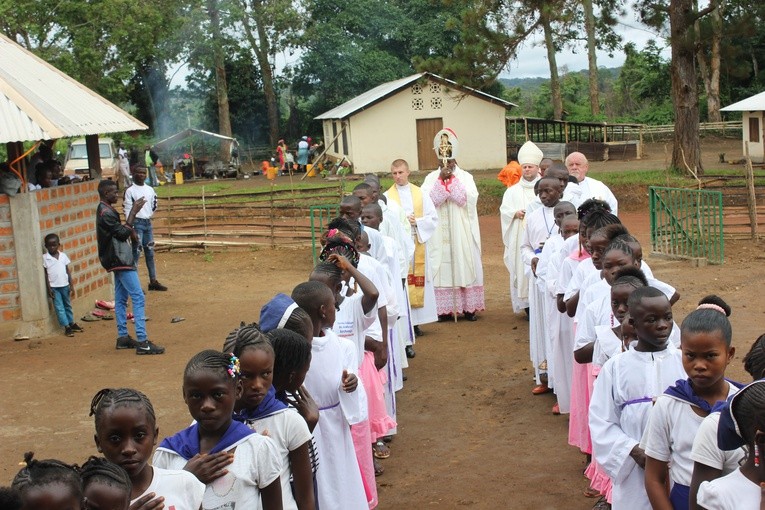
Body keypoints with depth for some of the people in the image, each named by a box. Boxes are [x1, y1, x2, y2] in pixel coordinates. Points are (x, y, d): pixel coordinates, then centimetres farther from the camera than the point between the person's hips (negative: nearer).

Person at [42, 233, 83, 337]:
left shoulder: (63, 255, 2)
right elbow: (45, 274, -3)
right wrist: (49, 288, -7)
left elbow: (68, 271, 6)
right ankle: (67, 327, -2)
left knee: (67, 305, 14)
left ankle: (71, 323, 25)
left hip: (65, 285, 3)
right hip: (54, 287, -3)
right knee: (59, 307, -3)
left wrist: (71, 285, 2)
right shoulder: (45, 258, -5)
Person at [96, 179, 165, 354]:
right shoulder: (106, 213, -17)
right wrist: (133, 213, -14)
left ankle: (123, 337, 19)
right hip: (120, 260, -11)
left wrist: (130, 230, 1)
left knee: (121, 299, 13)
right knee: (138, 297, -13)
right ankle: (142, 342, -16)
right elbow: (123, 232, -18)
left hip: (118, 261, 11)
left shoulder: (106, 210, 14)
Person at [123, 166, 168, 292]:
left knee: (150, 252, 11)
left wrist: (149, 215, 9)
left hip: (148, 222, 6)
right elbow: (127, 210, -12)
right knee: (136, 253, -9)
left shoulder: (150, 190, 10)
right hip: (137, 223, -6)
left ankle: (153, 281, 18)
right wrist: (131, 228, -18)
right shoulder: (130, 191, -8)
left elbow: (154, 205, 22)